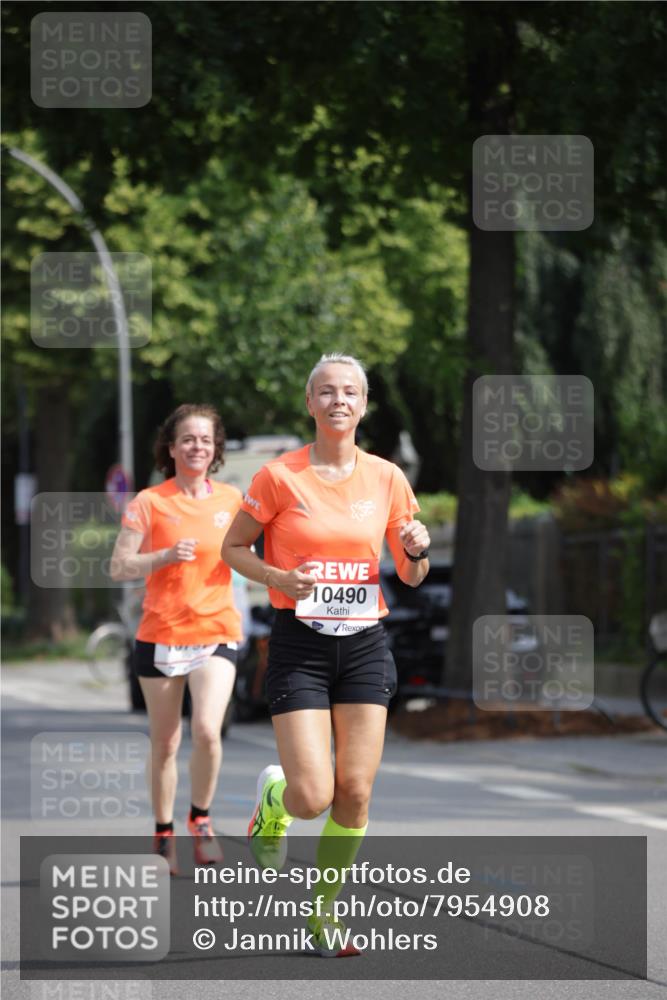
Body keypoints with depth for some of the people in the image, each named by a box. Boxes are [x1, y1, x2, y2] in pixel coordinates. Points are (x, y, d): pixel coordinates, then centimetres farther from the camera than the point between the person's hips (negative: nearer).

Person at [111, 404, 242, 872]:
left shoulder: (232, 499, 6)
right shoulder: (149, 502, -3)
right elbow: (120, 567, -7)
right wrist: (166, 556, -21)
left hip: (217, 633, 1)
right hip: (161, 635, -1)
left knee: (207, 730, -18)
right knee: (165, 743, 6)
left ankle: (201, 819, 5)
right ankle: (164, 834, 23)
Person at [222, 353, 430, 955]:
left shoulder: (386, 478, 4)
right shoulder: (280, 477, -5)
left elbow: (410, 576, 12)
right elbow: (233, 547, 5)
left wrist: (417, 553, -10)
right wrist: (277, 577, -13)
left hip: (365, 644, 3)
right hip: (299, 645, -3)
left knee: (355, 792, -3)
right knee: (313, 797, -11)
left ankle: (325, 907, 16)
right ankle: (273, 798, 26)